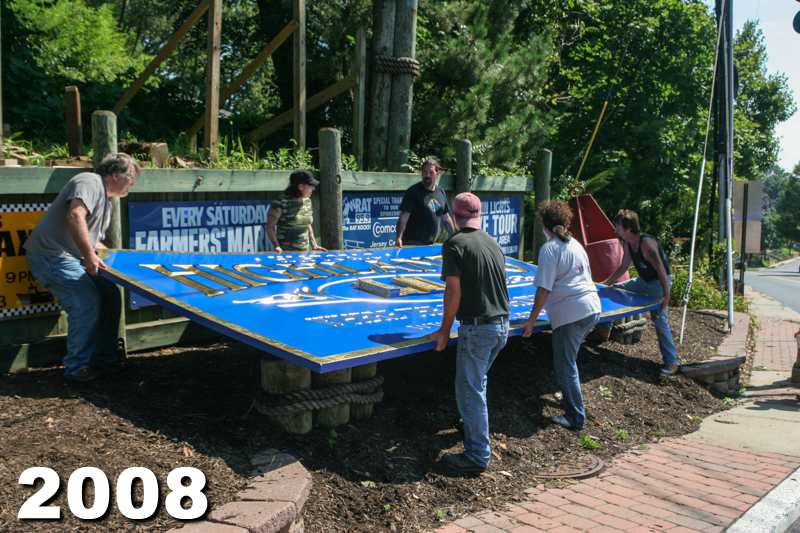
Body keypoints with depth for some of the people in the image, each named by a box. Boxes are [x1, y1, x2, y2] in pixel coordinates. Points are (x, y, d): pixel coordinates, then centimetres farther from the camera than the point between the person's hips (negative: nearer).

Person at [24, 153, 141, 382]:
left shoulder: (106, 203, 21)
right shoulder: (90, 182, -11)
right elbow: (75, 216, -28)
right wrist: (89, 256, -31)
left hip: (71, 259, 10)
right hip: (50, 256, -10)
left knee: (110, 294, 3)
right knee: (87, 303, -18)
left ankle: (103, 359, 12)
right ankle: (77, 368, -6)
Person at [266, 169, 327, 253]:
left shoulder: (307, 201, 10)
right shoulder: (281, 202, -10)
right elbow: (270, 226, -8)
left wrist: (314, 246, 11)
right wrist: (277, 246, -20)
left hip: (304, 250, 6)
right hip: (285, 250, -6)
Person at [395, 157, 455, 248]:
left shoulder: (441, 192, 12)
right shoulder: (413, 192, -9)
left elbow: (446, 218, 21)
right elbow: (403, 218, -16)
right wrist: (398, 238, -31)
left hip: (431, 244, 6)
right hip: (412, 244, -6)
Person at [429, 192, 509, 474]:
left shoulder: (455, 244, -11)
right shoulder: (493, 243, 10)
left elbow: (454, 291, -15)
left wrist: (445, 330, -6)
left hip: (477, 327, -8)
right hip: (502, 325, 8)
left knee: (470, 390, 2)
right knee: (476, 381, 28)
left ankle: (478, 455, 9)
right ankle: (473, 422, 47)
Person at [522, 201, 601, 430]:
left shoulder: (549, 249, -9)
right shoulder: (576, 245, 15)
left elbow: (544, 290, -14)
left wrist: (531, 320, -7)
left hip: (571, 314, -8)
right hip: (593, 309, 9)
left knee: (565, 366, 3)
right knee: (568, 359, 25)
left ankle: (576, 418, 10)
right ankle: (570, 397, 38)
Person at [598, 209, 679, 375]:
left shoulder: (646, 243, -29)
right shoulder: (628, 243, -2)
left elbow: (661, 269, -27)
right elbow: (624, 266, 13)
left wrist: (666, 295, -26)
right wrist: (606, 283, 15)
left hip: (659, 282, -9)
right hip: (643, 281, 9)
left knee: (659, 319, -11)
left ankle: (671, 361, -4)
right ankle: (604, 328, 23)